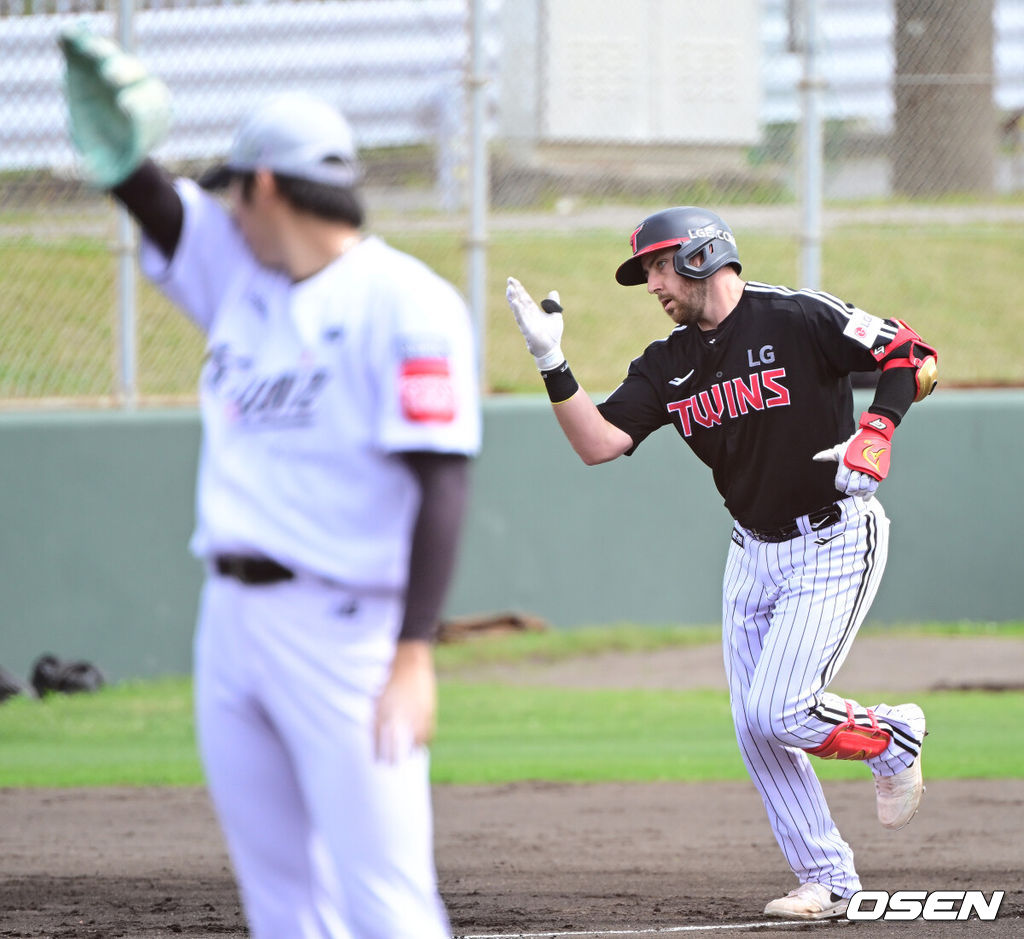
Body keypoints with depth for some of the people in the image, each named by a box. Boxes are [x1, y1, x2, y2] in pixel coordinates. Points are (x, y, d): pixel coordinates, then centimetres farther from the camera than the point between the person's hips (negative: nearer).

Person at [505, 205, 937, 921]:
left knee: (778, 712, -16)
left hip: (836, 542, -7)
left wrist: (876, 432, -30)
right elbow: (598, 444, -3)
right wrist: (553, 364, -12)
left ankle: (895, 738, 12)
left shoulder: (799, 319, -14)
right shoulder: (670, 365, 5)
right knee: (756, 732, 2)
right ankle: (829, 881, 13)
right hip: (755, 551, 7)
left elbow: (917, 360, -15)